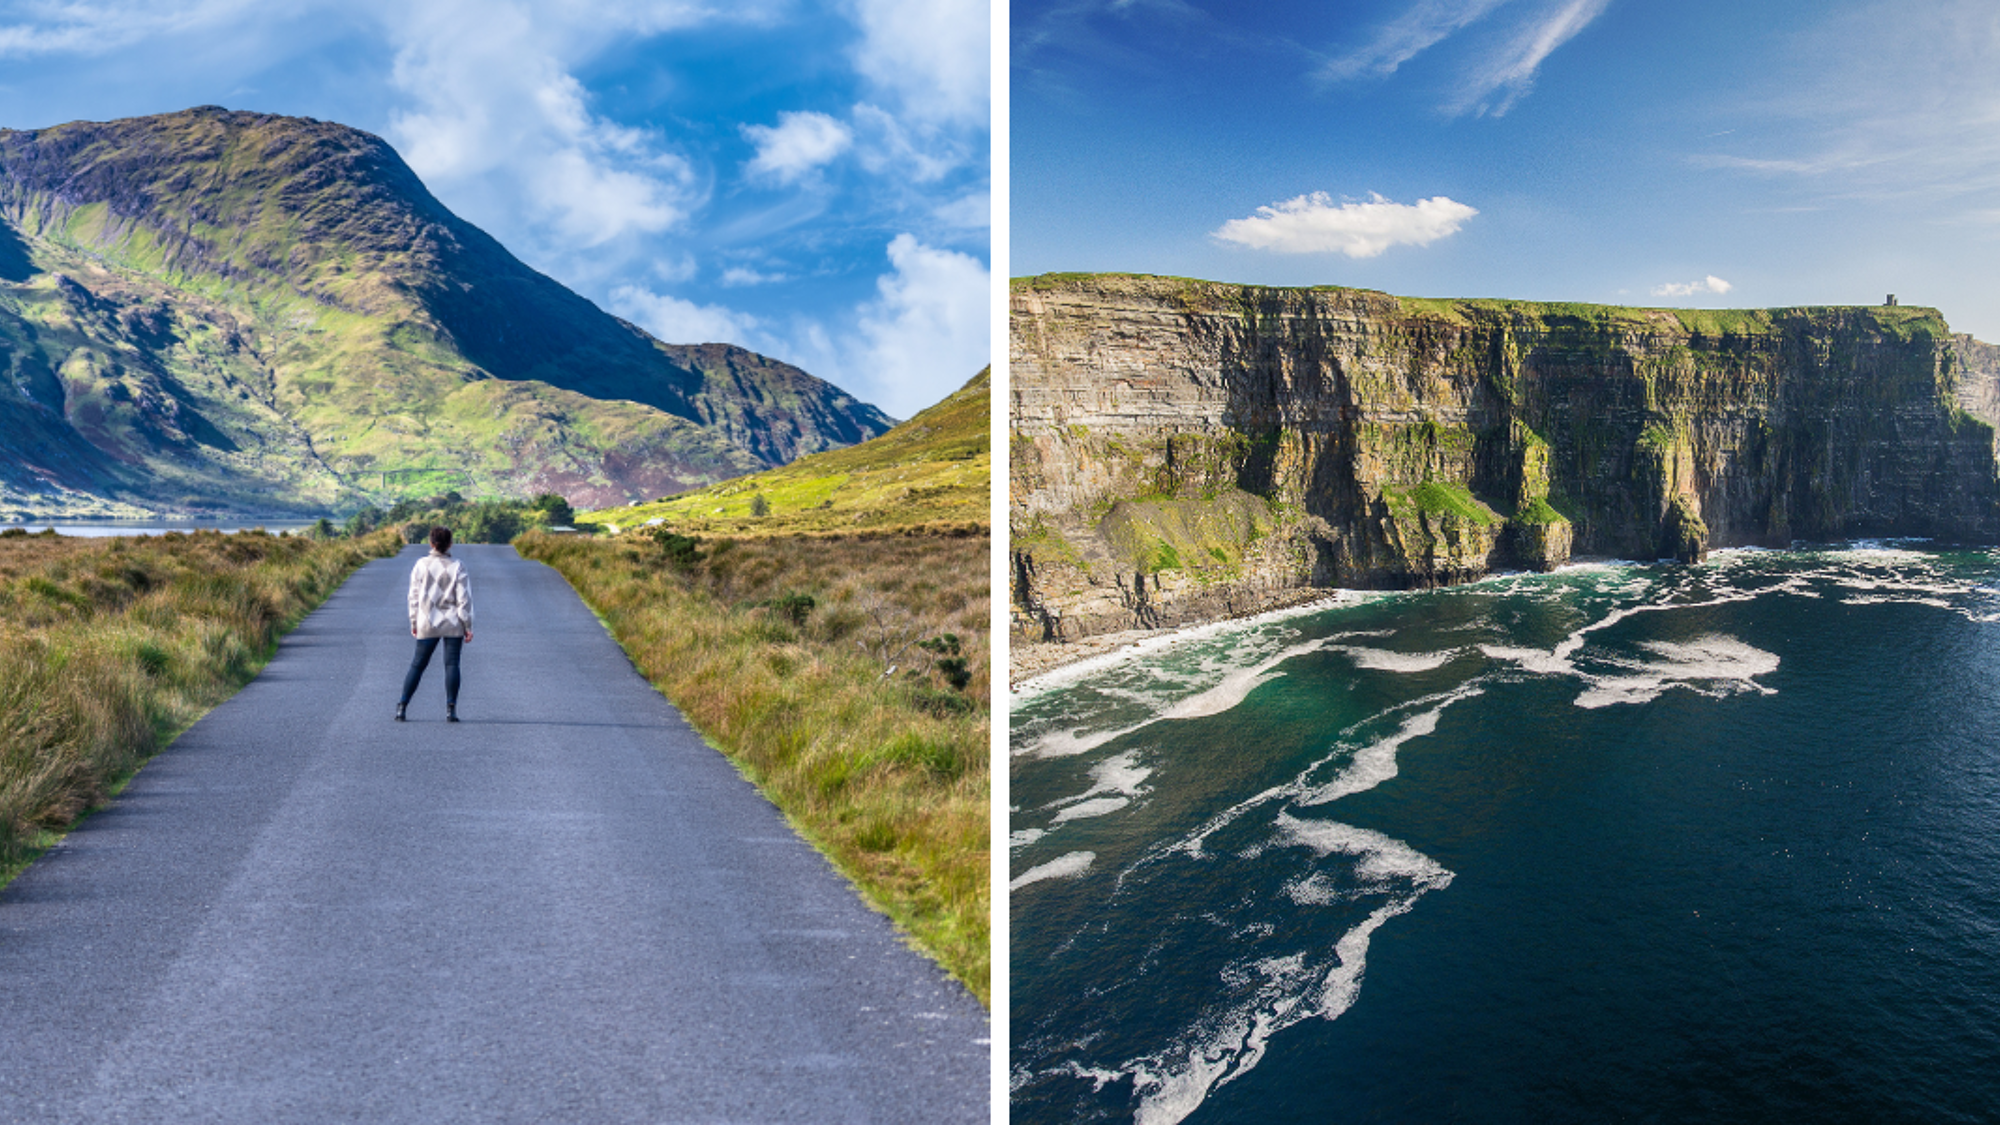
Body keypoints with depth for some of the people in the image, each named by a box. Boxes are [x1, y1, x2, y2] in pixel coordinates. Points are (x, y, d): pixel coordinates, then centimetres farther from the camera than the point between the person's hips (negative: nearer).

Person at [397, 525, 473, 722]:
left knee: (417, 665, 9)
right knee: (451, 665, 2)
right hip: (453, 624, -2)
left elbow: (414, 596, 3)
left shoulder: (421, 565, -2)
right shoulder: (457, 568, -7)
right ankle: (451, 710, -4)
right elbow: (464, 600, -6)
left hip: (428, 624, 2)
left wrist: (413, 622, 13)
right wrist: (468, 626, 0)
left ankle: (402, 707, 5)